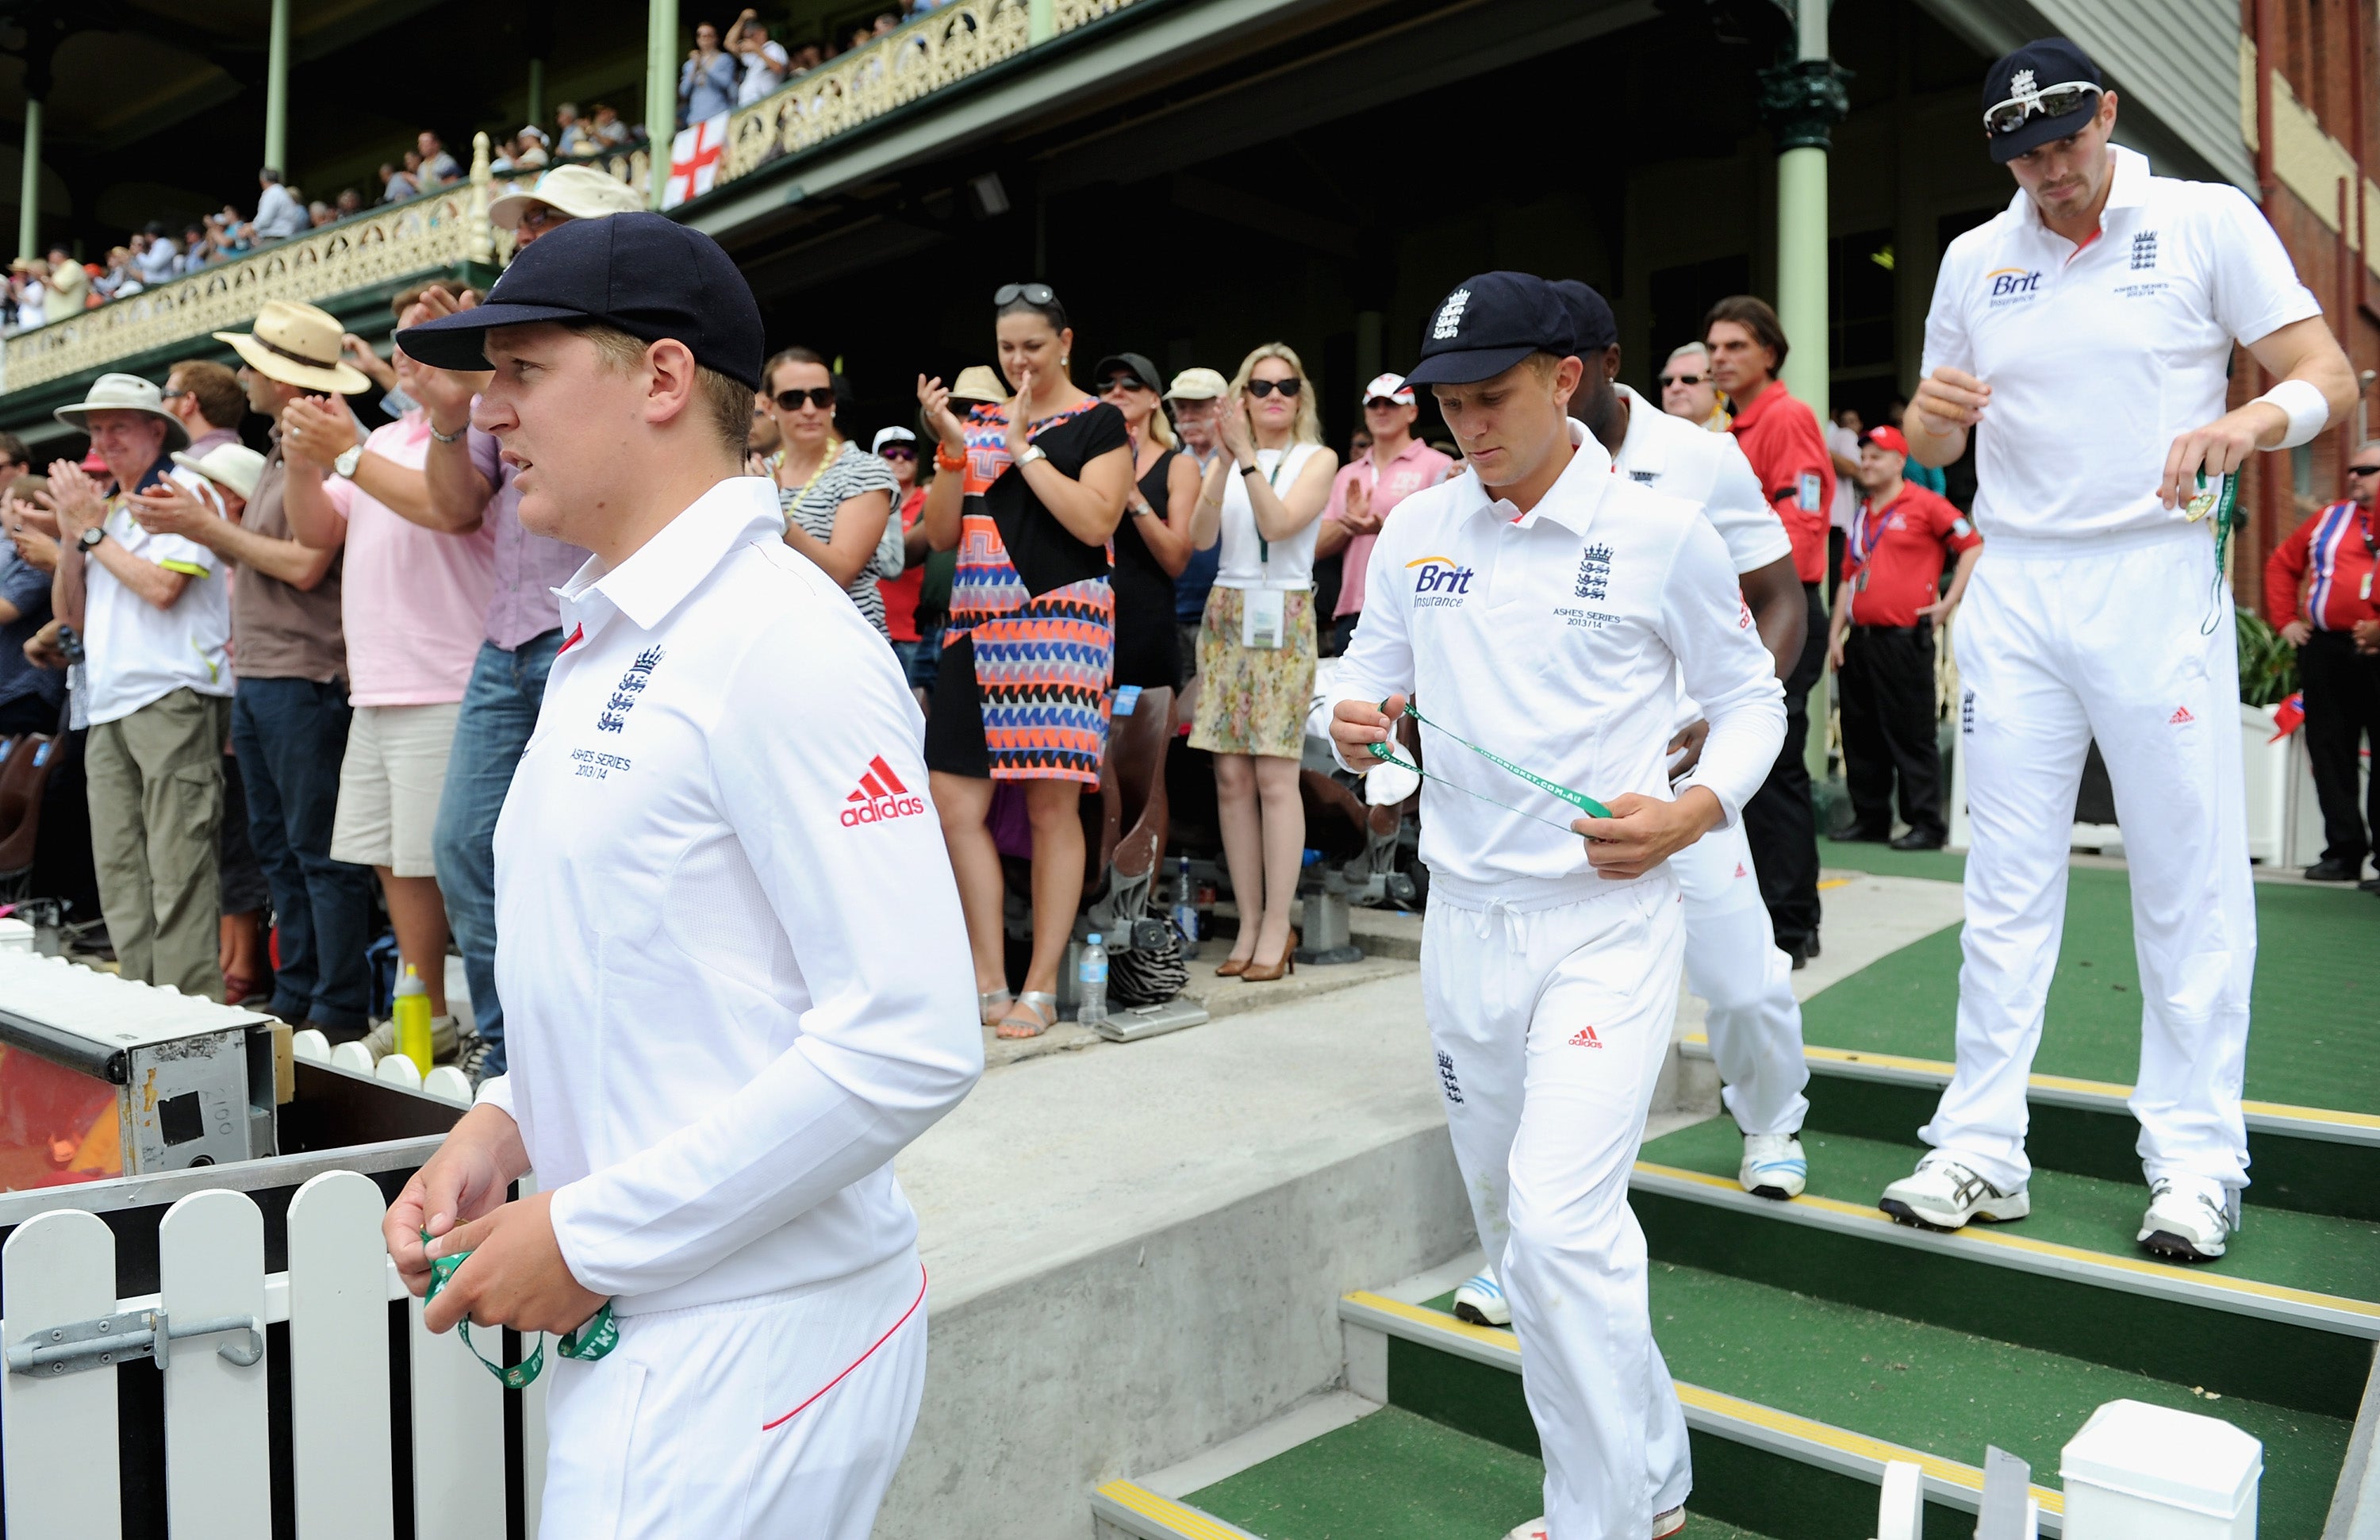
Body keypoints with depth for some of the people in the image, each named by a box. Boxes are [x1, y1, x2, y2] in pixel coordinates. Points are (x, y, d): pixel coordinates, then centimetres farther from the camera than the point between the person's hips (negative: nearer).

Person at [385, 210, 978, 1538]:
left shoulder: (779, 641, -18)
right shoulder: (605, 643, 11)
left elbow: (911, 1043, -24)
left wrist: (589, 1236, -17)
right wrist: (506, 1124, 2)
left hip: (749, 1340, -8)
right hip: (639, 1328, 8)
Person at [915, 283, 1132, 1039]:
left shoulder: (1098, 422, 3)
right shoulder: (976, 420, 16)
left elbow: (1096, 521, -12)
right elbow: (942, 533, 11)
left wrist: (1023, 447, -8)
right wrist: (953, 446, -2)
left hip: (1060, 623, -5)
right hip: (977, 627, 5)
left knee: (1052, 805, -2)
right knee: (955, 803, 0)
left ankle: (1040, 989, 7)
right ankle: (988, 982, 10)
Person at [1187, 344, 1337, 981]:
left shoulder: (1317, 459, 4)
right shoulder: (1228, 459, 13)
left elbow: (1278, 523, -12)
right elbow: (1200, 537, -3)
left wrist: (1248, 457, -17)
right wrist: (1227, 460, -13)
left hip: (1284, 619, -3)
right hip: (1225, 615, 3)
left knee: (1274, 776, -8)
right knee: (1231, 778, 0)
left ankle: (1277, 927, -2)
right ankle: (1249, 923, 8)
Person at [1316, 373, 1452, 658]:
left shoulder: (1436, 466, 2)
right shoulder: (1348, 476, 19)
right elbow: (1320, 546, 13)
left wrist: (1383, 528, -19)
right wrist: (1348, 522, -8)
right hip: (1350, 613, 5)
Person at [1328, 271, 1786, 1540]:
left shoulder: (1662, 533, -5)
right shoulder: (1417, 529, 6)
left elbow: (1749, 697, 4)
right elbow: (1367, 676, 14)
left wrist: (1690, 812, -14)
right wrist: (1350, 724, -10)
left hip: (1607, 920, -5)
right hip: (1464, 919, 6)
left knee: (1560, 1223, -17)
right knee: (1513, 1229, 15)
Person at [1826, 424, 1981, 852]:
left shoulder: (1925, 505, -3)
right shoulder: (1861, 515, 18)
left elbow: (1974, 548, -6)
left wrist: (1948, 604, -9)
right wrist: (1835, 633, 13)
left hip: (1905, 640, -7)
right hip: (1859, 640, 7)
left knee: (1911, 734, -5)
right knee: (1860, 735, 10)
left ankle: (1926, 824, 0)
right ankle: (1870, 818, 20)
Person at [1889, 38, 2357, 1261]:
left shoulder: (2208, 222, 2)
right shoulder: (1974, 258, 11)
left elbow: (2330, 377, -3)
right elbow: (1933, 449, 14)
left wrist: (2248, 422, -25)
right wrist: (1932, 413, -10)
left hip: (2159, 581, -2)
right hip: (2012, 590, 3)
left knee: (2189, 882, 0)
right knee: (2006, 881, 3)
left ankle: (2195, 1161, 12)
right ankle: (1981, 1150, 8)